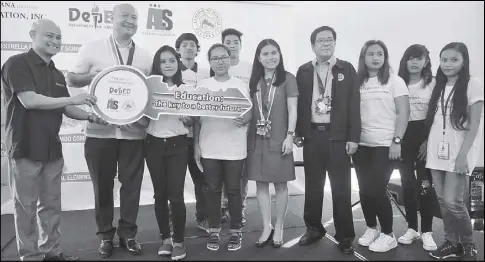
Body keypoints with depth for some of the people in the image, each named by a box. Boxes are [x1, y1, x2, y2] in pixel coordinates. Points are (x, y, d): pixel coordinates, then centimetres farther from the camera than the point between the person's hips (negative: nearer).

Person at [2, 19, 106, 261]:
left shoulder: (57, 74, 16)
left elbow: (65, 108, 16)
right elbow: (29, 100, -19)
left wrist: (90, 116, -1)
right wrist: (72, 98, -17)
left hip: (52, 147, 7)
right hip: (26, 147, -7)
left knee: (52, 204, 13)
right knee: (26, 206, 4)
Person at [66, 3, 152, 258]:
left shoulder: (145, 56, 11)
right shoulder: (92, 48, 4)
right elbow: (71, 78, 4)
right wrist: (92, 76, -15)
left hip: (133, 131, 2)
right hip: (100, 130, -1)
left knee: (131, 184, 6)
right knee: (103, 185, 8)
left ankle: (128, 234, 22)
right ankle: (105, 235, 25)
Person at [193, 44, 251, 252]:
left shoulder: (240, 85, 3)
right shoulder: (203, 86, 5)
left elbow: (249, 112, 4)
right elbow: (197, 117, 6)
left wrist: (243, 120, -20)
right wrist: (196, 145, 2)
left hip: (234, 148, -1)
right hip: (209, 147, 1)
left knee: (233, 190, 4)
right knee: (212, 189, 7)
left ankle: (236, 231, 18)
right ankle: (214, 231, 20)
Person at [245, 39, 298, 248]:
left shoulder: (287, 78, 0)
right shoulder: (254, 81, 11)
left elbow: (292, 110, -5)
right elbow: (248, 110, 13)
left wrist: (290, 136, -12)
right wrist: (246, 136, 5)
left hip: (279, 139, -4)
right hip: (257, 139, 4)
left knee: (280, 184, 4)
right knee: (261, 183, 6)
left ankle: (278, 229, 17)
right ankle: (266, 227, 18)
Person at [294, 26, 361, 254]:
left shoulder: (347, 69, 3)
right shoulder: (304, 71, 8)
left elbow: (354, 104, -1)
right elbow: (299, 103, 8)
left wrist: (353, 137, -7)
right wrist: (297, 133, 2)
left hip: (338, 136, -2)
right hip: (312, 135, 2)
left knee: (341, 188, 4)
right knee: (312, 186, 11)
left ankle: (345, 236, 17)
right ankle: (314, 228, 27)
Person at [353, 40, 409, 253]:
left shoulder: (394, 81, 0)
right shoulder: (357, 82, 7)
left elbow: (403, 113, -4)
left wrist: (397, 141, -12)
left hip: (385, 144, -3)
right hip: (361, 144, 3)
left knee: (377, 190, -6)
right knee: (364, 189, 7)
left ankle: (388, 235, 12)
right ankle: (371, 228, 26)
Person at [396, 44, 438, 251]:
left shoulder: (432, 84, 0)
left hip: (424, 137, -2)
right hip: (403, 137, 2)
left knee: (425, 184, -1)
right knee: (407, 183, 8)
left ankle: (427, 231, 10)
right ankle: (411, 228, 19)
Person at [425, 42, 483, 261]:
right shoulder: (438, 87, 13)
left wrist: (463, 154, -15)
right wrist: (425, 144, 5)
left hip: (458, 153, -5)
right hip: (437, 152, 5)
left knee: (453, 202, -8)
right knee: (442, 200, 6)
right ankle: (452, 242, 22)